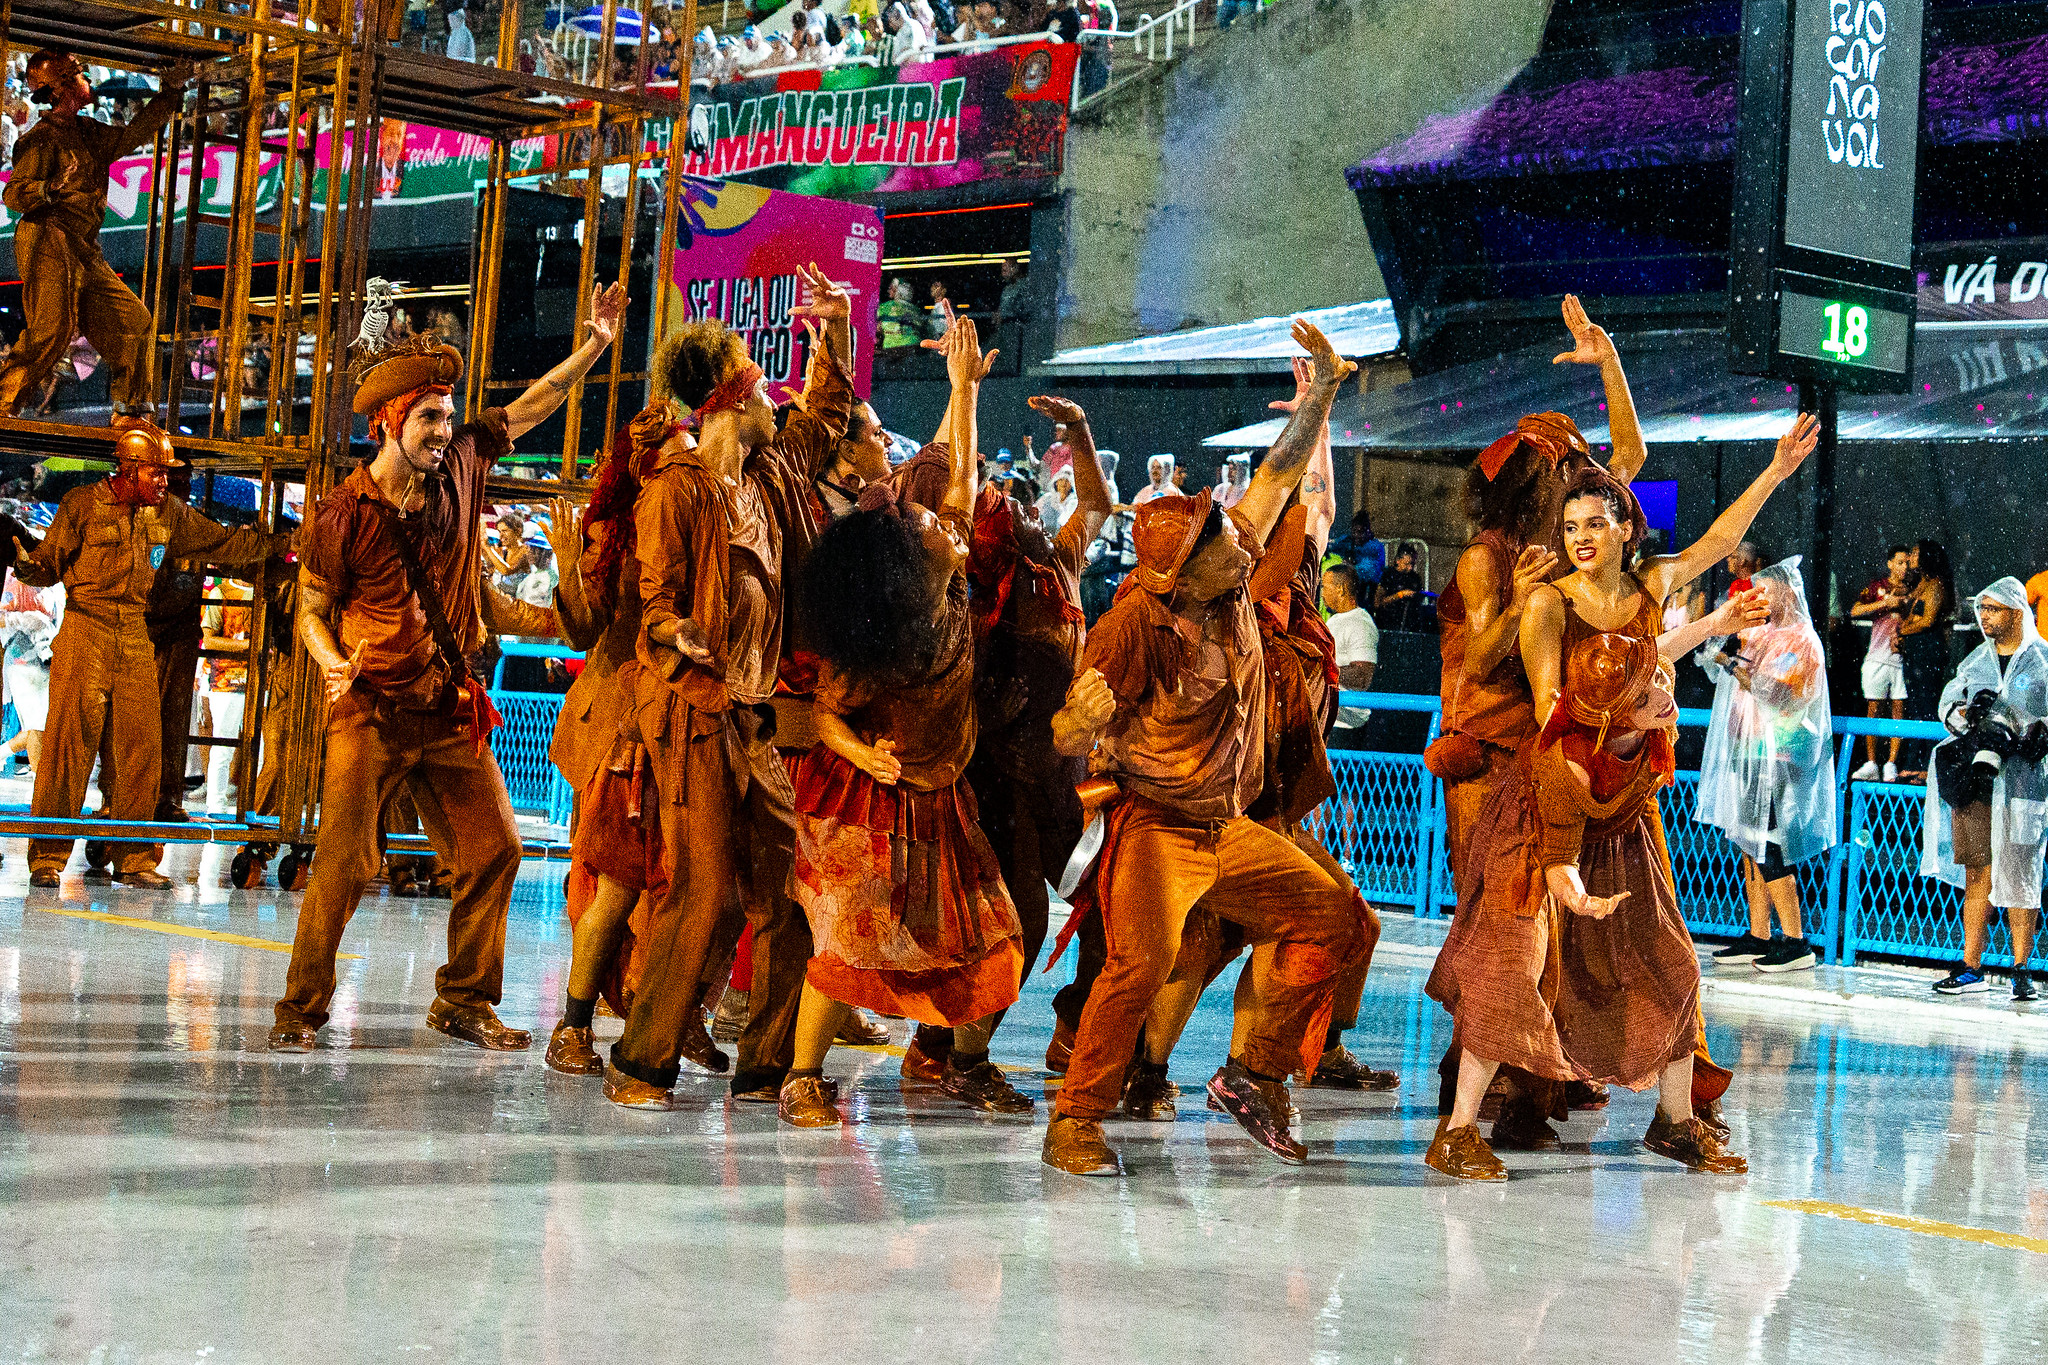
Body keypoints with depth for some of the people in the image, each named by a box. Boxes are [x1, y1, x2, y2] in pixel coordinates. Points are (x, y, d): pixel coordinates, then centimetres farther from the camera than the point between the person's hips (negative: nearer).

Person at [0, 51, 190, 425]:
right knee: (51, 329, -20)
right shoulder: (43, 138, -5)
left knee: (135, 320, 6)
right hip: (48, 243, -9)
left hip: (85, 254, 9)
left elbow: (132, 135, 31)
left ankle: (131, 413, 11)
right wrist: (51, 188, -32)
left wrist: (171, 92, 30)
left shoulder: (88, 132, 20)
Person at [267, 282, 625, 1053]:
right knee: (346, 865, -10)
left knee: (493, 849, 2)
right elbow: (312, 611, 0)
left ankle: (465, 1002, 15)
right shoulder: (344, 514, -7)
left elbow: (527, 410, 15)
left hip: (450, 710, 5)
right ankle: (301, 1010, 2)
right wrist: (334, 665, -20)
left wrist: (596, 345, 11)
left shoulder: (459, 468, 5)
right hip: (371, 711, -5)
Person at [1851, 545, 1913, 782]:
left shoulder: (1914, 589, 10)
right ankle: (1870, 764, 5)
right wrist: (1885, 603, -10)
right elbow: (1855, 610, -2)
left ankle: (1892, 764, 1)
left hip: (1903, 656, 0)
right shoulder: (1877, 587, 8)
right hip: (1878, 656, 0)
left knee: (1899, 709, -3)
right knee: (1874, 708, 1)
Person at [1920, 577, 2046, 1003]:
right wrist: (1964, 712, -10)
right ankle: (1971, 968, 7)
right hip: (1973, 781, 4)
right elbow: (1948, 701, 11)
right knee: (1977, 874, 4)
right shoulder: (1976, 660, 17)